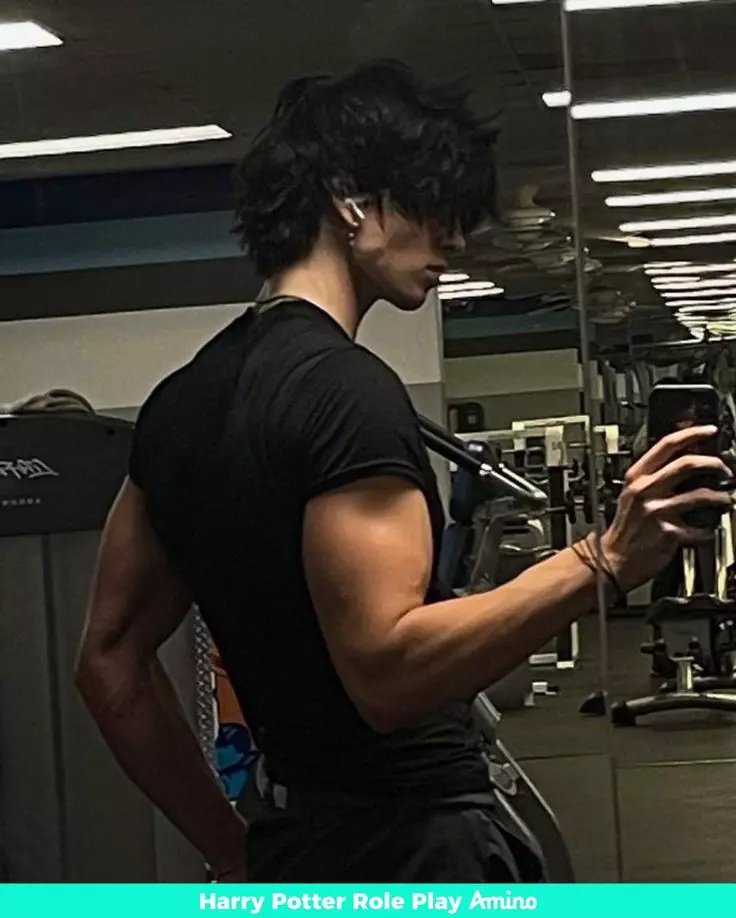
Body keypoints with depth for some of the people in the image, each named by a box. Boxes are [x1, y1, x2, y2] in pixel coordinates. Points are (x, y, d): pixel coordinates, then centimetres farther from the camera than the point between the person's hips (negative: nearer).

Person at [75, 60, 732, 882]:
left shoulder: (185, 401, 10)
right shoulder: (344, 389, -17)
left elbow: (112, 663, 12)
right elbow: (386, 668, -27)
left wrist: (238, 854, 13)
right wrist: (599, 564, -29)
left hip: (298, 850, 9)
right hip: (409, 854, -9)